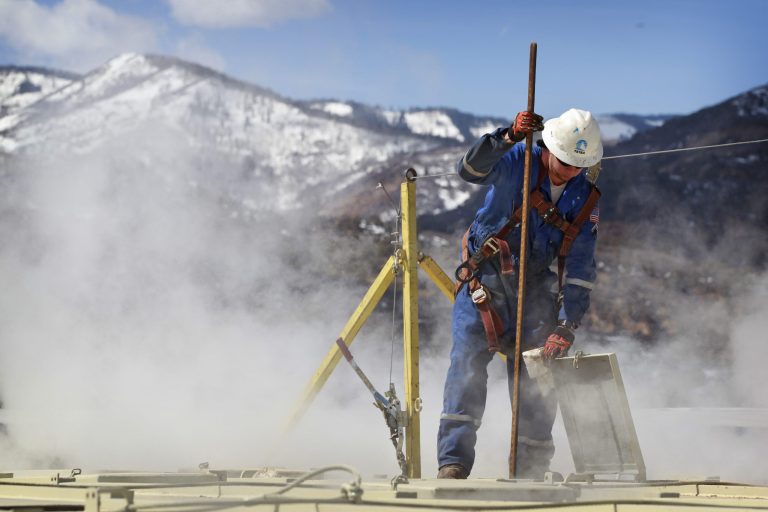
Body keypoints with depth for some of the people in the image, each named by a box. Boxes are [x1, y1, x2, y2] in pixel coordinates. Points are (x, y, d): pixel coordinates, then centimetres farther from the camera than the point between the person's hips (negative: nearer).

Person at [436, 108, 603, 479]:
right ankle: (453, 463, -18)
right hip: (484, 279, -3)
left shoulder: (586, 200, -1)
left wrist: (566, 327, -15)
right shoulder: (516, 161, -10)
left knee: (536, 376, -3)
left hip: (534, 288, 3)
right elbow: (469, 170, -29)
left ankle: (531, 470, 7)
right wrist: (508, 137, -45)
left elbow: (580, 268, -5)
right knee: (468, 362, -16)